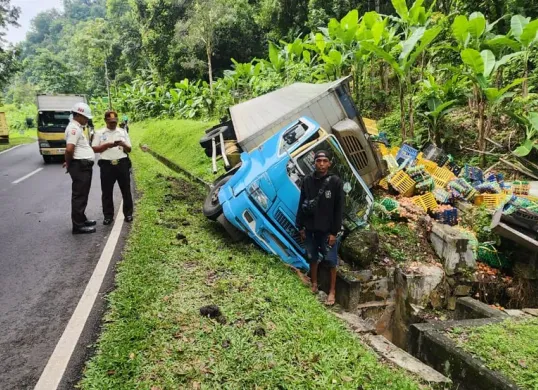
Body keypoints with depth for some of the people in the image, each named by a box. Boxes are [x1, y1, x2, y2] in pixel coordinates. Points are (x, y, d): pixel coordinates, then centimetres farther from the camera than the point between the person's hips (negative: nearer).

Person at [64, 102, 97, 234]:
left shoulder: (77, 128, 17)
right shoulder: (74, 128, -16)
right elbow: (69, 149, -26)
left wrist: (69, 163, 16)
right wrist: (69, 164, -11)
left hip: (84, 166, 10)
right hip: (80, 166, -10)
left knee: (82, 195, 18)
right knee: (79, 195, -5)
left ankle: (81, 219, 30)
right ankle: (78, 225, 1)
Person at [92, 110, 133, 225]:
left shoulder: (123, 132, 10)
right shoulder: (99, 133, 5)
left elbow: (129, 150, 10)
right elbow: (94, 149, 0)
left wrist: (123, 144, -12)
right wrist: (108, 145, -13)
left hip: (122, 164, 1)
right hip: (107, 165, -1)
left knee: (126, 190, 6)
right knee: (107, 192, 4)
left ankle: (128, 213, 17)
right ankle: (108, 215, 13)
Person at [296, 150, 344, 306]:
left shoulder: (335, 182, -9)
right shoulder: (307, 181, 0)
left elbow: (339, 209, -8)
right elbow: (301, 205, 6)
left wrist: (334, 232, -10)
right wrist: (300, 227, 4)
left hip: (328, 230, -3)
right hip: (310, 228, 3)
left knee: (331, 260, 5)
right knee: (312, 258, 16)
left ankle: (332, 290, 21)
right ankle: (314, 284, 35)